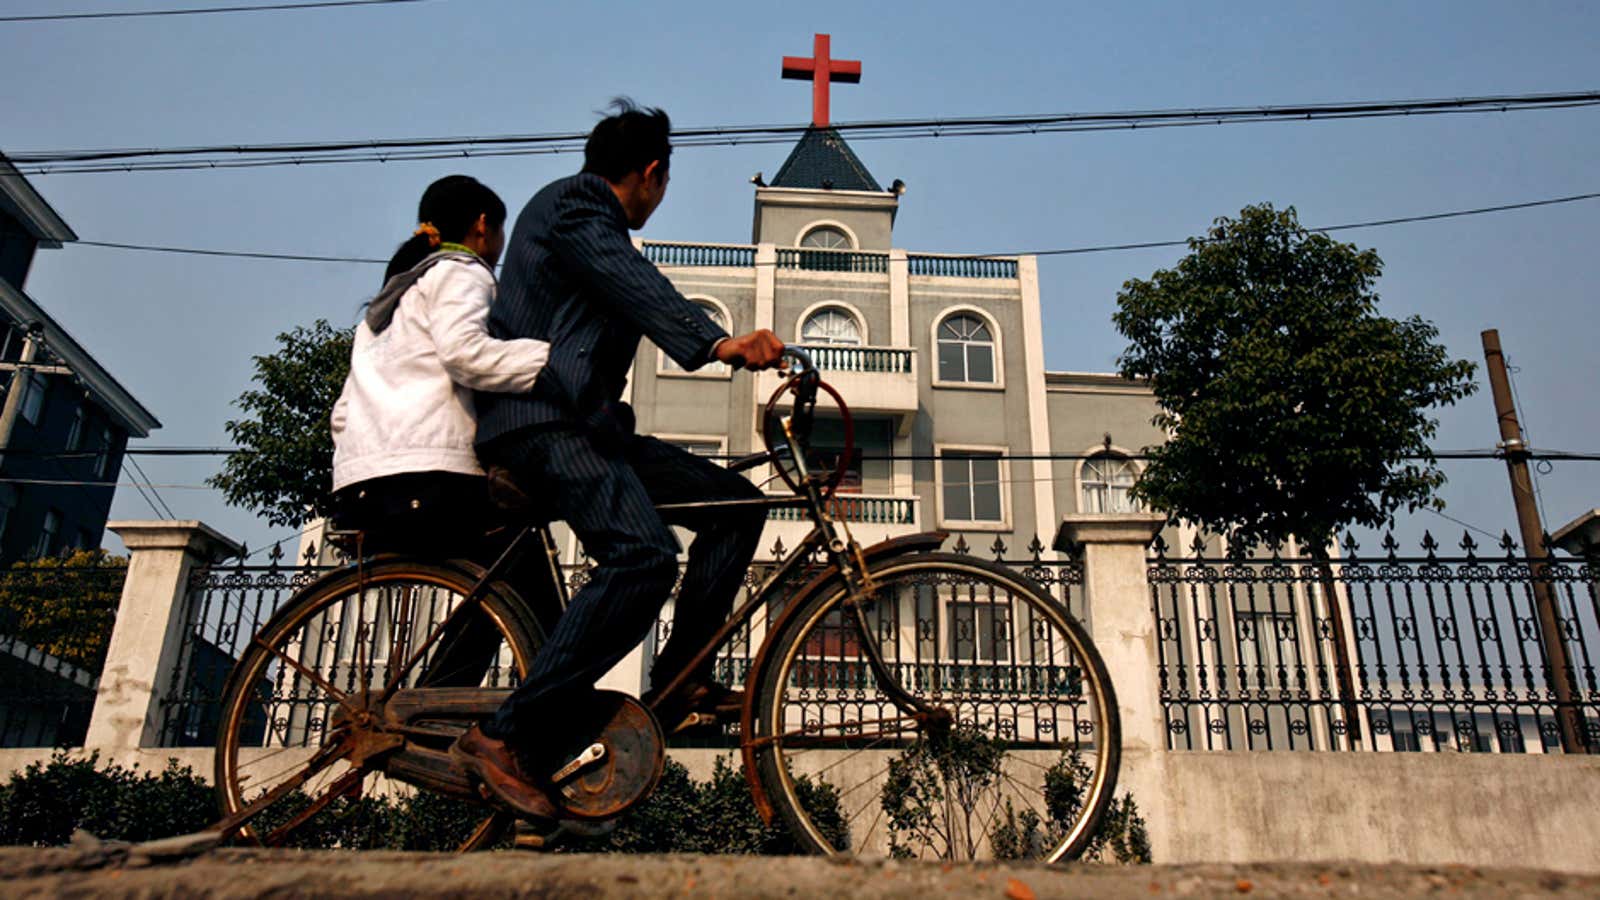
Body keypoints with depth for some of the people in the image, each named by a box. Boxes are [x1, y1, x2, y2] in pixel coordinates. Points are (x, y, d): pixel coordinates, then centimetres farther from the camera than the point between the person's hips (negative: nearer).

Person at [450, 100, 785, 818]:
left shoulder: (586, 215, 30)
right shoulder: (572, 204, -1)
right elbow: (633, 284, -22)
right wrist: (716, 341, -37)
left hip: (580, 421, 10)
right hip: (542, 421, -10)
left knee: (735, 502, 3)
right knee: (643, 554, -30)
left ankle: (679, 681, 2)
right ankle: (511, 738, -27)